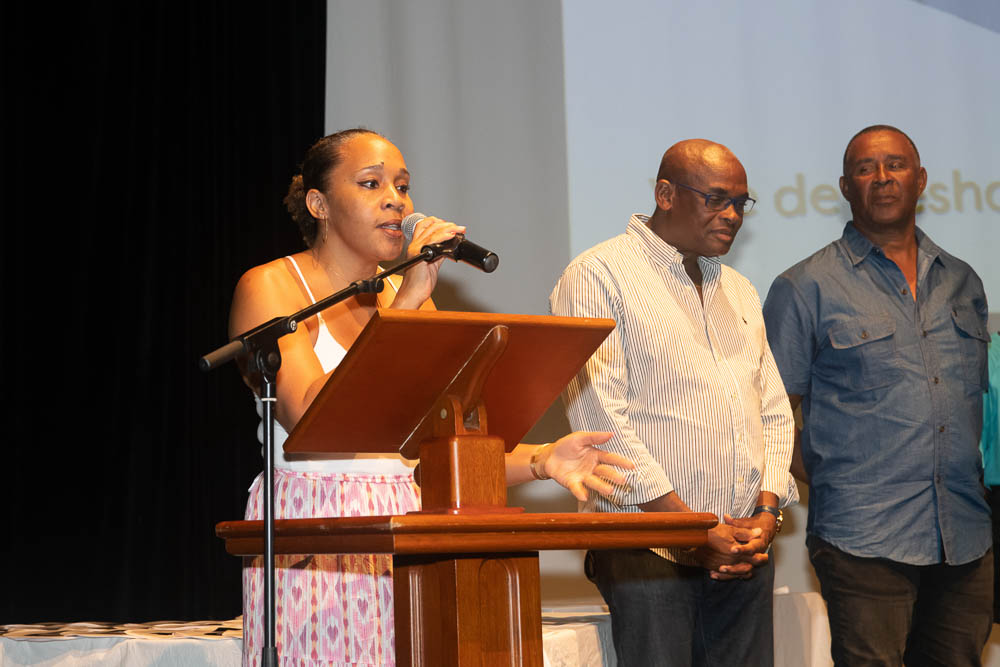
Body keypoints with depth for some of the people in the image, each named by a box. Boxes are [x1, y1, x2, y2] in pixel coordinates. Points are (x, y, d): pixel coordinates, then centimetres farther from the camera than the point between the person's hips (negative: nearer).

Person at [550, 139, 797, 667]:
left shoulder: (739, 291, 20)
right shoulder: (599, 277, -4)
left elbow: (774, 412, 19)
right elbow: (600, 418, -12)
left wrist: (767, 513, 1)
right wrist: (694, 528, -13)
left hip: (744, 551, 6)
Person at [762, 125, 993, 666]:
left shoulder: (962, 282, 16)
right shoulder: (806, 288, 1)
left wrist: (984, 483, 13)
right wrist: (822, 481, -6)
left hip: (968, 541, 5)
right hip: (865, 540, -4)